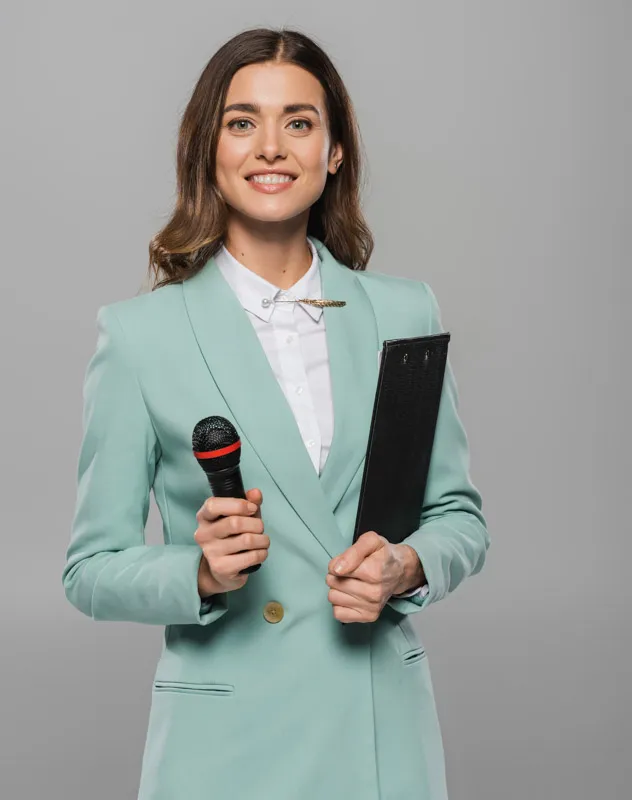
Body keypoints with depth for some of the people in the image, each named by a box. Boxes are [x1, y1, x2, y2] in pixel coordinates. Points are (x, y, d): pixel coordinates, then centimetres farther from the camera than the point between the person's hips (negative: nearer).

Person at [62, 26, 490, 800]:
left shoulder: (403, 313, 2)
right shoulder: (141, 333, -5)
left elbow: (459, 516, 9)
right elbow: (92, 569, -2)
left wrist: (407, 566, -11)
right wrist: (202, 574, -19)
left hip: (384, 725, 3)